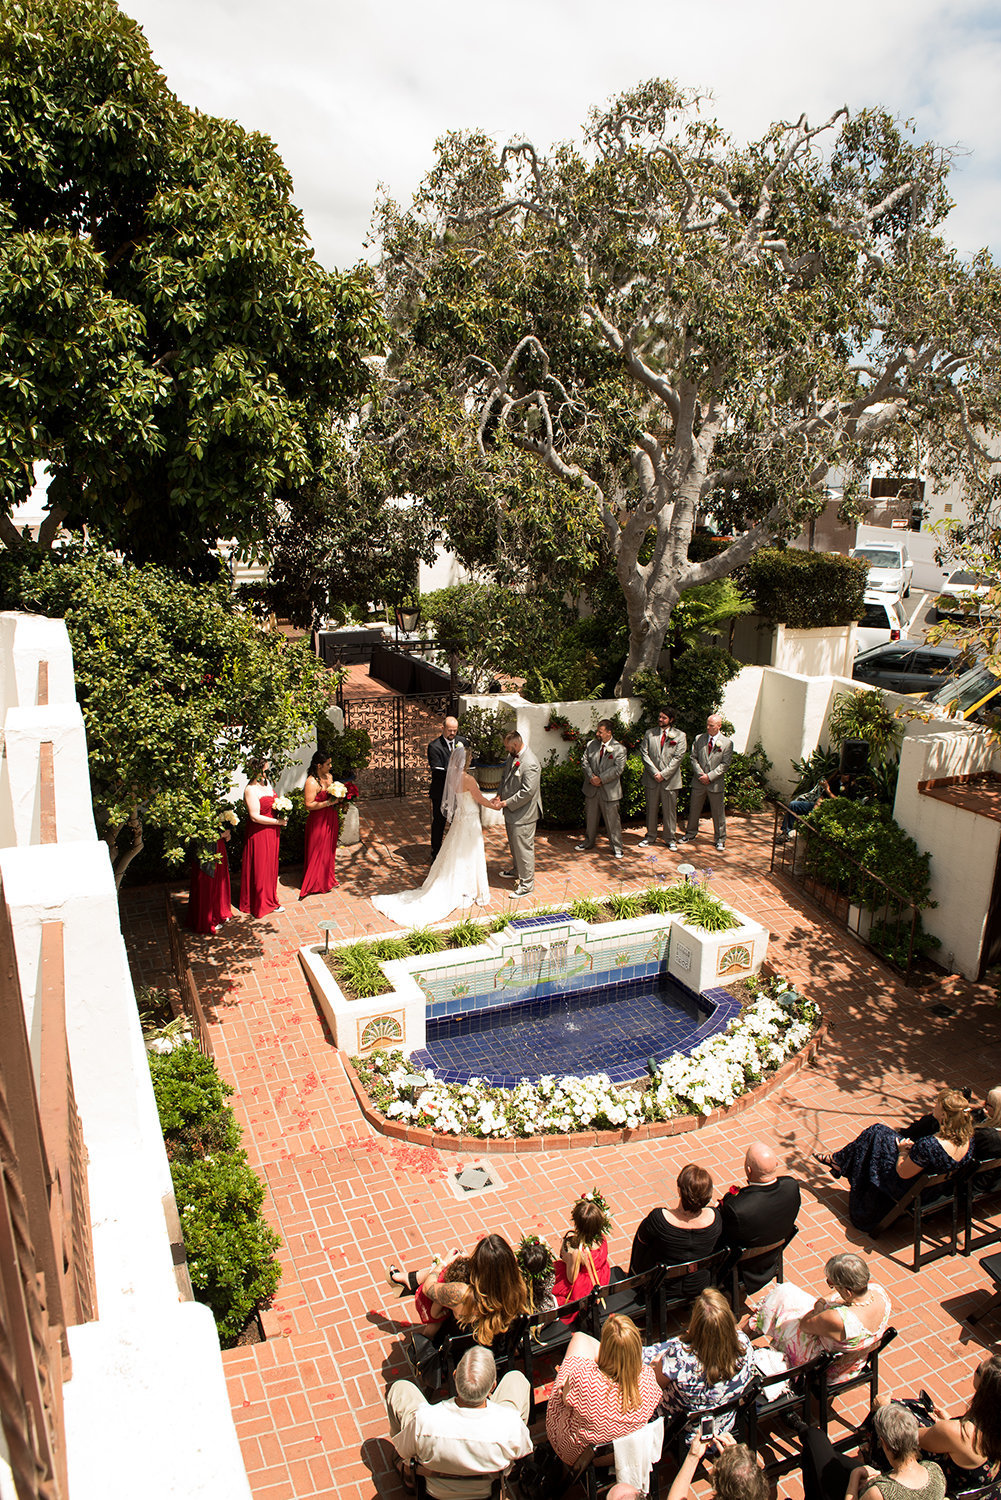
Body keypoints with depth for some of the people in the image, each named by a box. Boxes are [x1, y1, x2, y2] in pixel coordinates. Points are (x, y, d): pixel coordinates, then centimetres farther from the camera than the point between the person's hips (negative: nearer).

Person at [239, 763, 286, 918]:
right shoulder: (251, 789, -20)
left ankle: (270, 900, 28)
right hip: (259, 833, -8)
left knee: (271, 866, 16)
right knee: (260, 868, 3)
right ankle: (260, 904, 17)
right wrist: (278, 821, -16)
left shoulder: (267, 782, 6)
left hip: (272, 831, 8)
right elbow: (255, 817, -22)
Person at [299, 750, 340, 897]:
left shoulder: (329, 776, 5)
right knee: (318, 852, 3)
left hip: (331, 819, 8)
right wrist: (328, 803, -24)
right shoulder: (312, 782, -21)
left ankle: (328, 878, 35)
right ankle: (316, 884, 16)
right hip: (318, 822, -8)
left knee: (329, 849, 19)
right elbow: (309, 805, -23)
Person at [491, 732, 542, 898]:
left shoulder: (530, 764, -27)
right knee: (513, 844, 27)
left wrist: (506, 803, -21)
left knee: (524, 848, 0)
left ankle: (527, 885, 12)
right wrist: (499, 795, 2)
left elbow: (527, 792, -27)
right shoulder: (512, 756, 2)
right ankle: (516, 870, 48)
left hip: (523, 814, -10)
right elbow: (505, 777, 17)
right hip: (511, 812, 10)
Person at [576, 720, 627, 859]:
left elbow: (617, 769, -14)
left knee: (612, 820, 2)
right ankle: (588, 842, 34)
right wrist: (591, 777, -12)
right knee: (591, 818, 17)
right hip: (591, 789, 4)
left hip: (609, 791, -4)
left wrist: (601, 779, -16)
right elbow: (585, 762, 3)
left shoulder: (619, 749, -8)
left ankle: (617, 847, 14)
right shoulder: (591, 745, 5)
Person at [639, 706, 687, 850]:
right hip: (652, 779, 2)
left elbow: (678, 757, -5)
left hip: (670, 780, -2)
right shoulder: (649, 734, 7)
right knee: (651, 810, 9)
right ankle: (650, 837, 22)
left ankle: (670, 839, 16)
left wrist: (663, 774, -12)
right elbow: (644, 754, 1)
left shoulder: (679, 736, 1)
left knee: (670, 811, 4)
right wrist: (655, 772, -10)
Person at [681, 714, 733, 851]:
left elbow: (724, 764, -7)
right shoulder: (699, 739, 4)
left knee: (718, 813, 5)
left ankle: (720, 840, 18)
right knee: (694, 810, 12)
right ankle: (690, 835, 28)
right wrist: (701, 774, -11)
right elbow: (694, 758, 2)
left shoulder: (727, 742, -4)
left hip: (716, 783, -2)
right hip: (698, 782, 3)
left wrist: (710, 776, -15)